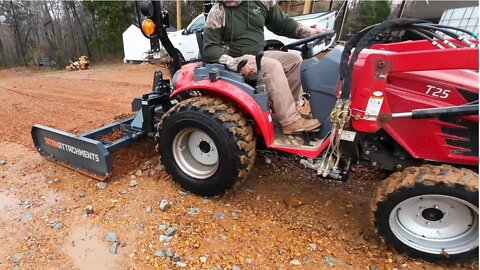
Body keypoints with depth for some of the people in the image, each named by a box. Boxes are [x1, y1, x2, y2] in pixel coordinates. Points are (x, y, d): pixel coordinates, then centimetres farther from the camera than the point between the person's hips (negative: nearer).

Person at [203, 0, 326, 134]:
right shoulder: (217, 12, -9)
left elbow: (283, 23, 13)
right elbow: (210, 48, -13)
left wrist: (309, 32, 2)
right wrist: (234, 63, -27)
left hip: (259, 54, 6)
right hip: (238, 60, -6)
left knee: (295, 59, -5)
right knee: (272, 66, -28)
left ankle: (290, 109, -3)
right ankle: (291, 121, -26)